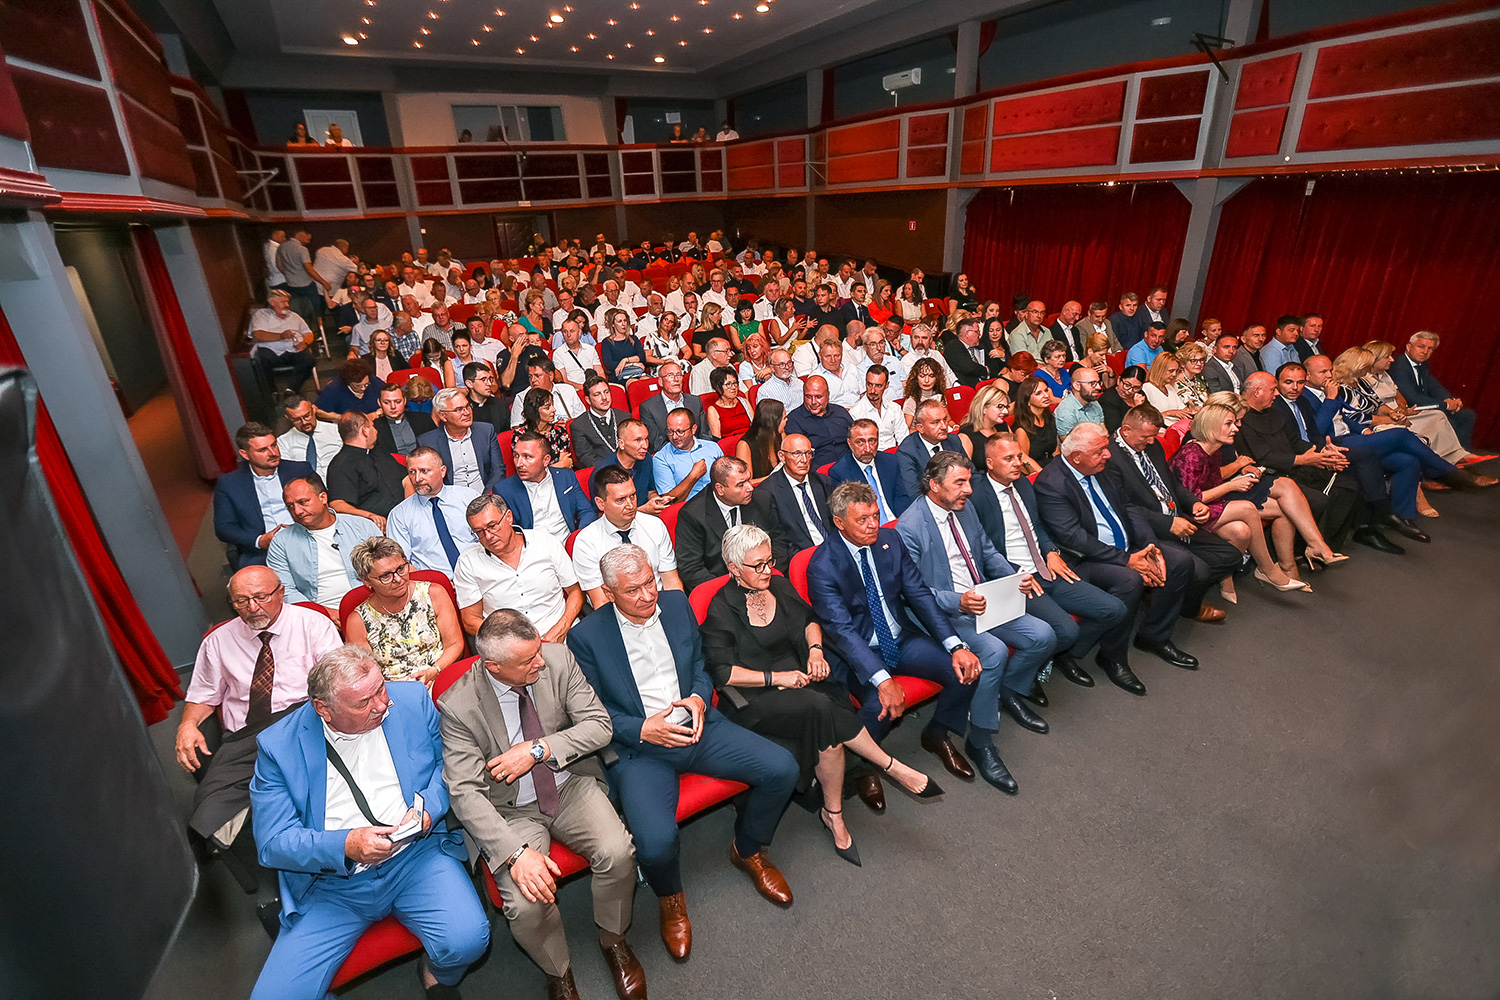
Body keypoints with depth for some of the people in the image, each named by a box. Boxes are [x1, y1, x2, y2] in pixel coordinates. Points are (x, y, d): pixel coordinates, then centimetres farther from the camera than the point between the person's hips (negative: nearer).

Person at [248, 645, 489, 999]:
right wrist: (346, 846, -22)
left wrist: (427, 808, -13)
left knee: (466, 940, -22)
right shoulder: (278, 745, -6)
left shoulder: (413, 699, -4)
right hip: (332, 883, 1)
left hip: (417, 854, -1)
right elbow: (273, 842, -5)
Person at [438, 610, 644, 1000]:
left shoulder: (558, 659, -12)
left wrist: (537, 750, -22)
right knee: (527, 902, -23)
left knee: (618, 853, -22)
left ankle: (613, 940, 12)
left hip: (571, 785, 2)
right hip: (511, 810, -1)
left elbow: (599, 726, -9)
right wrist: (515, 852, -29)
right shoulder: (457, 706, -18)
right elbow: (465, 794, -18)